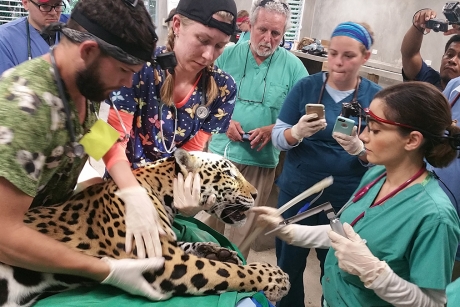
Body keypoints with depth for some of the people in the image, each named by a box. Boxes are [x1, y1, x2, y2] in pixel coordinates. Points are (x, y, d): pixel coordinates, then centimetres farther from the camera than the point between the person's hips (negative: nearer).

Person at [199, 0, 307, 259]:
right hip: (219, 151, 2)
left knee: (245, 225, 13)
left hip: (260, 161, -1)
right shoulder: (227, 55, 0)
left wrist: (273, 129, -20)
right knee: (209, 216, 16)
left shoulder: (293, 67, -4)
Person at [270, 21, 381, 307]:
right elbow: (278, 137, -5)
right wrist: (298, 132, -27)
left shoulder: (376, 96, -5)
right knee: (288, 266, 16)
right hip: (297, 193, 1)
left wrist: (360, 150, -25)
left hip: (347, 201, 0)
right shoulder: (306, 86, -6)